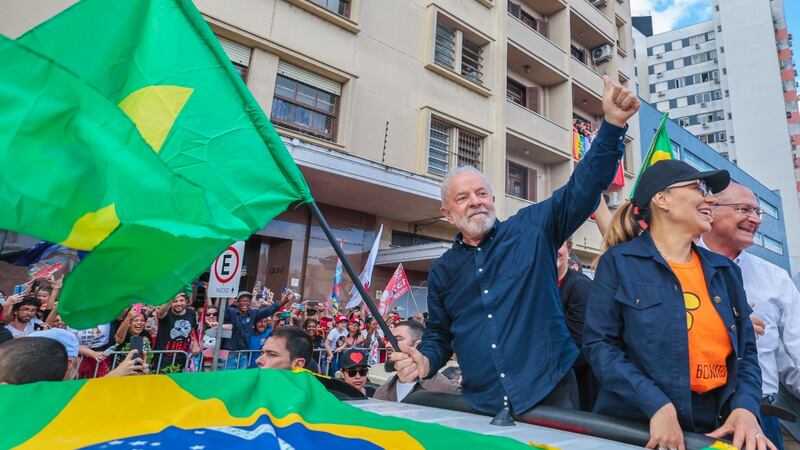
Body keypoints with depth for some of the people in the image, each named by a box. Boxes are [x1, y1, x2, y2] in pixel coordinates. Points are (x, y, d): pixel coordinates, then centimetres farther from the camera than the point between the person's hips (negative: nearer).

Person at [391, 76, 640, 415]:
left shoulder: (532, 228, -2)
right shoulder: (442, 272, 6)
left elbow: (581, 187, -11)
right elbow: (438, 336, 15)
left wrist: (613, 124, -23)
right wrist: (424, 361, -7)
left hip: (550, 393, -2)